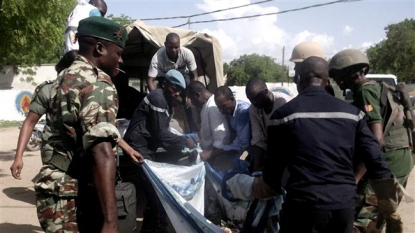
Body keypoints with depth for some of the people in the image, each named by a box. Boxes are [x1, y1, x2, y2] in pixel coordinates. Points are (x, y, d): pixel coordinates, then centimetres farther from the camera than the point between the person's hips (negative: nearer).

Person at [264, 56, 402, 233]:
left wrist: (270, 190, 23)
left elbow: (274, 165, 3)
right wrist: (388, 201, 17)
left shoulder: (284, 114, -3)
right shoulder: (351, 112, 6)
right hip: (345, 205, 4)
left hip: (305, 204, -3)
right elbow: (375, 159, 5)